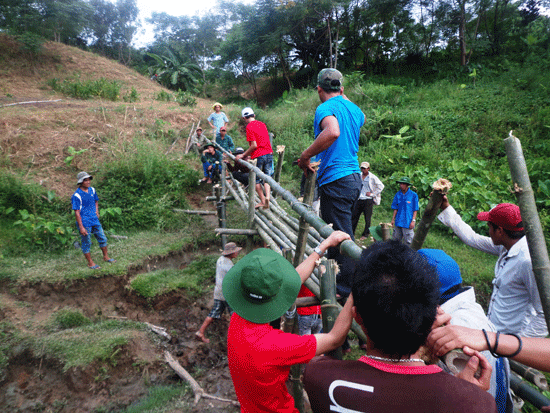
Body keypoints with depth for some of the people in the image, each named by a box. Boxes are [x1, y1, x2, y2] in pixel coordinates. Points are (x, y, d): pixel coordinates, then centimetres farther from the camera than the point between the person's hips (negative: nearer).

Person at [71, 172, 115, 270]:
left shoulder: (92, 190, 4)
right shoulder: (77, 195, -16)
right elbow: (77, 212, -16)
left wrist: (97, 211, 6)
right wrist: (81, 227, -17)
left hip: (95, 220, 7)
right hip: (85, 223, -7)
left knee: (103, 239, 15)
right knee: (86, 243, 6)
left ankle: (106, 257, 32)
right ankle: (90, 263, 20)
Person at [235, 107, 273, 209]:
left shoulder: (249, 127, -8)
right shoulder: (262, 124, 13)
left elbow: (254, 145, -15)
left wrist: (243, 155, -5)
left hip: (258, 156, -6)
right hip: (269, 153, 6)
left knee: (256, 180, 10)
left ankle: (262, 201, 13)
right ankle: (267, 197, -7)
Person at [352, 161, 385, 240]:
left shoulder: (372, 177, -4)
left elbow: (381, 186, 0)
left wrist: (373, 194, -5)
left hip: (368, 200, -4)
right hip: (359, 199, 4)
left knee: (367, 218, 2)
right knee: (354, 216, 2)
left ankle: (365, 234, 13)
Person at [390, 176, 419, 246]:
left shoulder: (413, 195, -7)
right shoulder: (398, 194, 5)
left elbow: (415, 210, -5)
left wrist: (413, 221, -9)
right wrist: (393, 219, 8)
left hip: (408, 223, -5)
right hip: (398, 221, 5)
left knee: (408, 241, 0)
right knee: (396, 239, 13)